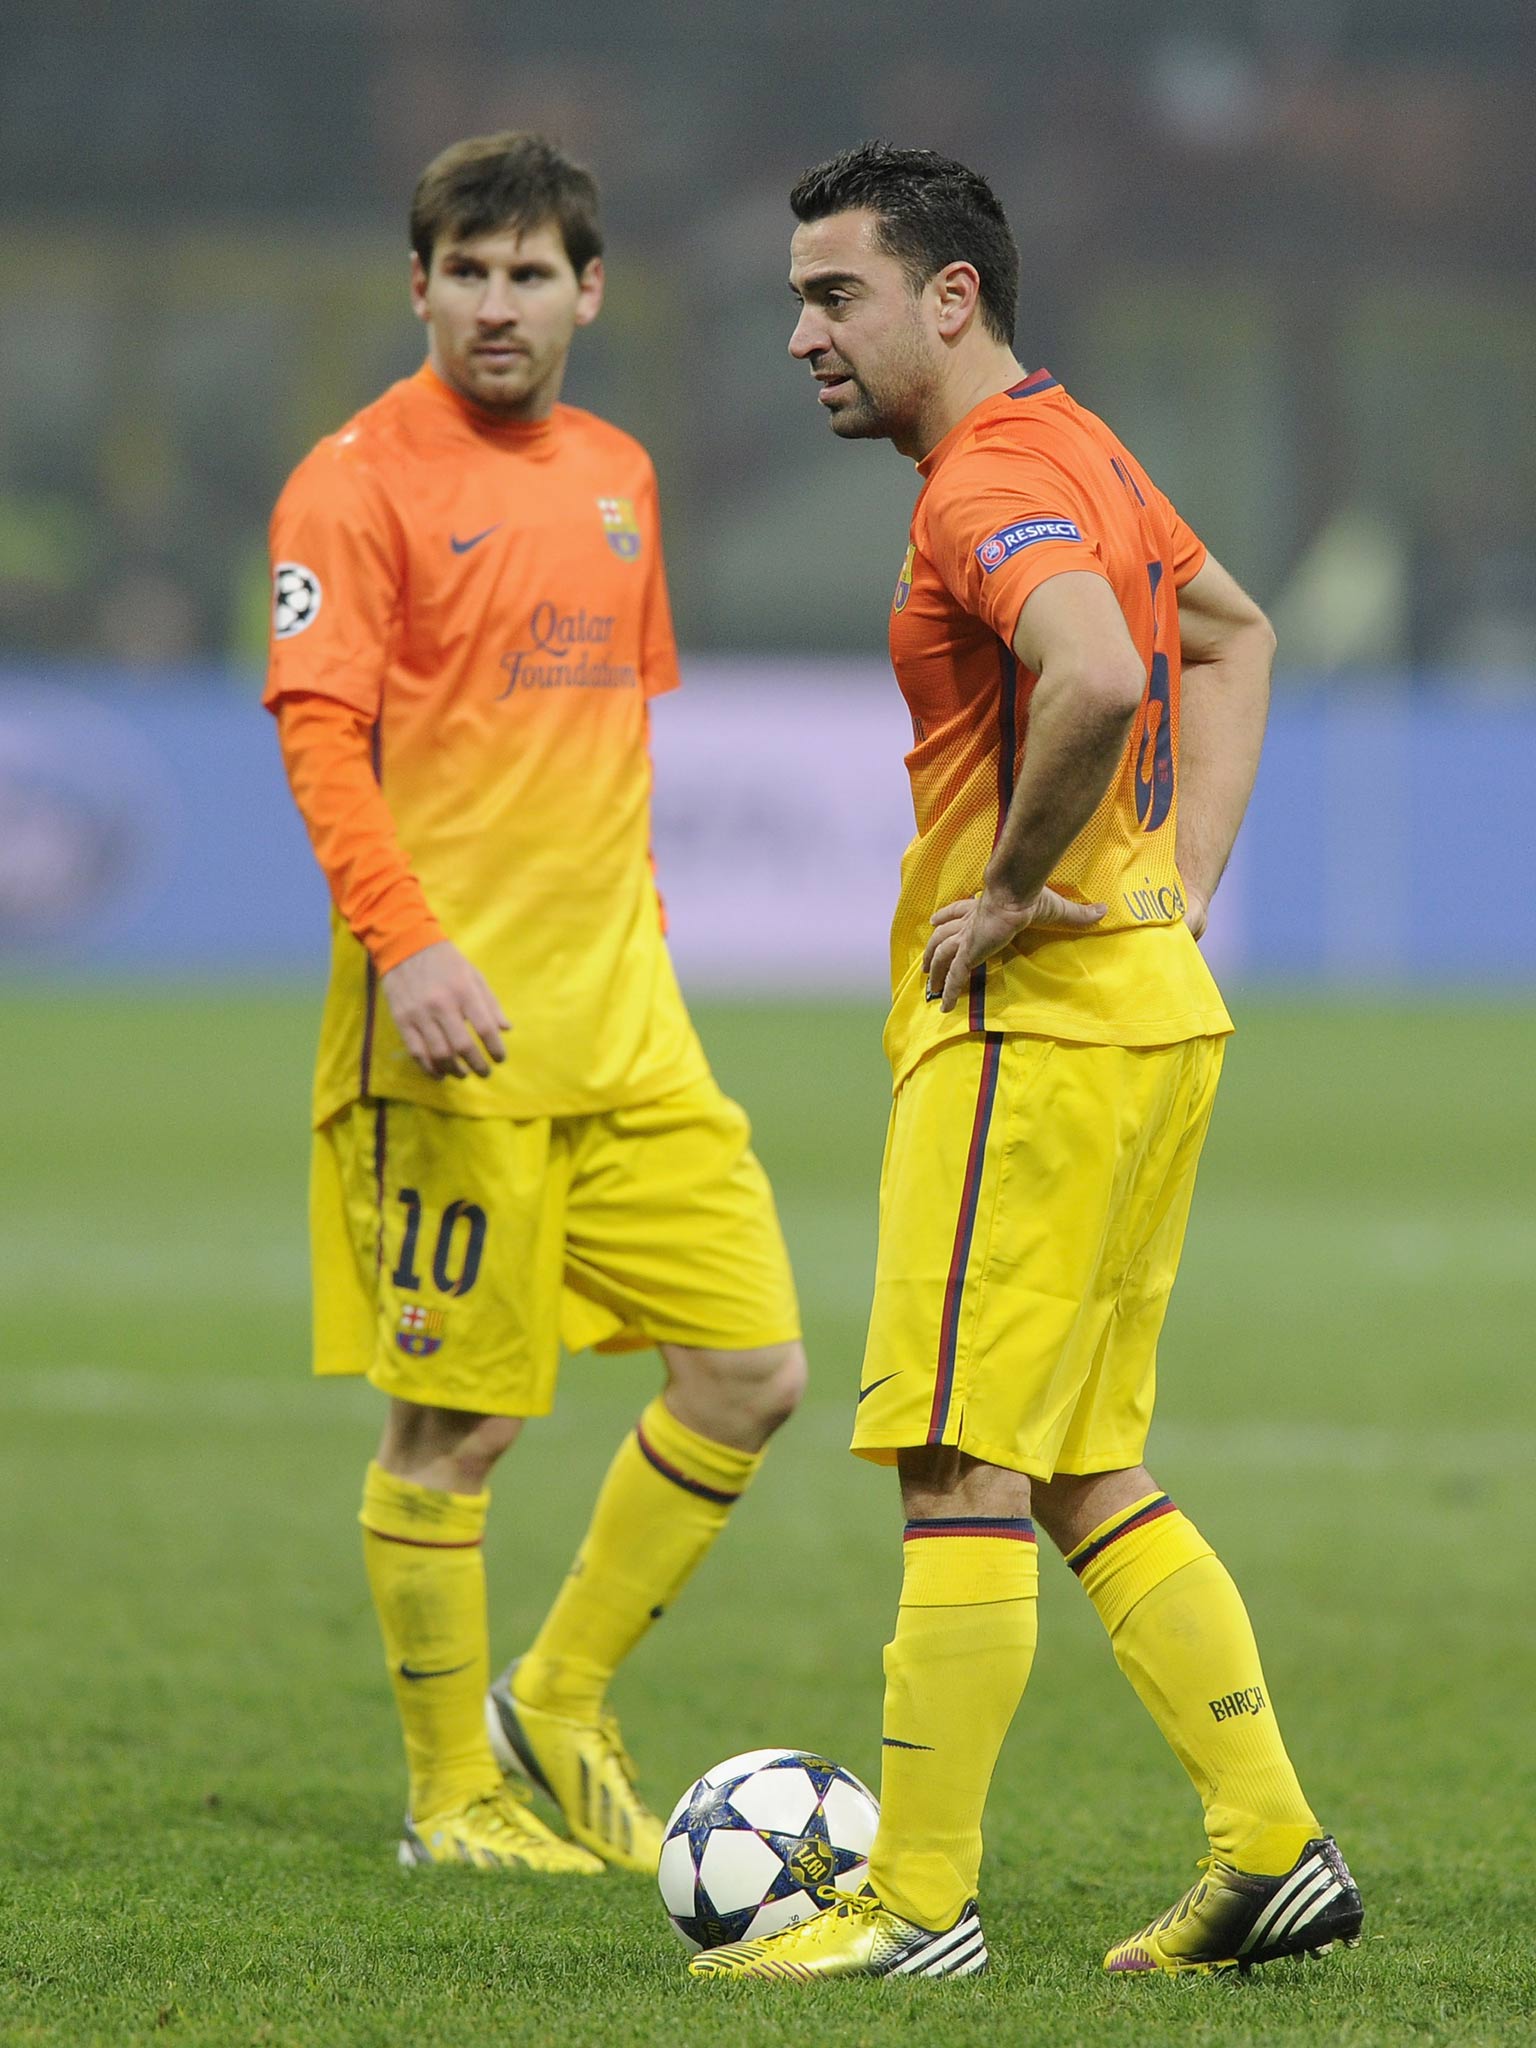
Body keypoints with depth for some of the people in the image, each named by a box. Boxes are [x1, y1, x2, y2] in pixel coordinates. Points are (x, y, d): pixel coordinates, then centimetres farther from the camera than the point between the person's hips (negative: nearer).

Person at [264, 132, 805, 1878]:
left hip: (623, 1016, 7)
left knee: (751, 1366, 1)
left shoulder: (615, 475, 16)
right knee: (454, 1421, -2)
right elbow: (319, 732, -14)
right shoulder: (361, 480, -6)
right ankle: (451, 1797, 11)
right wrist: (404, 939, -26)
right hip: (453, 1020, -7)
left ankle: (558, 1705, 16)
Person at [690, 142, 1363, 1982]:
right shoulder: (1081, 451, 16)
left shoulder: (991, 484, -16)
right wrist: (1180, 879, 19)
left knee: (963, 1468, -7)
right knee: (1087, 1476, 14)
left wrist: (1017, 891, -21)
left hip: (1032, 1019, -10)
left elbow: (1095, 676, -36)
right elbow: (1231, 636, 31)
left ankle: (918, 1902, -5)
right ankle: (1271, 1847, 12)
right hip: (1153, 1004, 10)